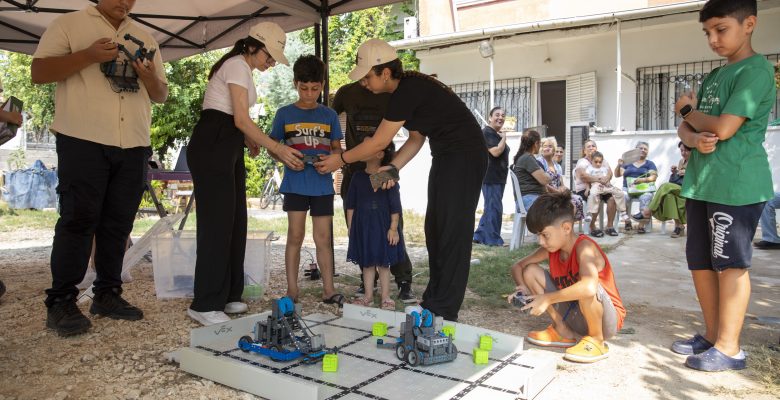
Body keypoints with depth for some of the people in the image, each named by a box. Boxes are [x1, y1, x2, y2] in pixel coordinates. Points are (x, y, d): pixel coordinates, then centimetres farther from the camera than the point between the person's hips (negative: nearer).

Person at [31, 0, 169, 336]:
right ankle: (60, 302, 3)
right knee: (78, 220, -5)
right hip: (84, 142, -4)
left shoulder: (145, 38, 20)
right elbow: (38, 72, -1)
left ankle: (107, 294, 15)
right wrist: (88, 56, -14)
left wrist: (149, 78, -4)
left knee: (118, 224, 6)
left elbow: (161, 95, 19)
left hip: (133, 146, 5)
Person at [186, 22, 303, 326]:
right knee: (217, 223, -11)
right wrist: (277, 149, -18)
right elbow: (241, 119, -19)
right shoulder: (238, 66, -10)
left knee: (234, 222, 8)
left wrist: (249, 140, 9)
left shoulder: (241, 68, 22)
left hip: (227, 148, 10)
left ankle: (227, 296, 16)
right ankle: (204, 305, -5)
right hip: (212, 147, -10)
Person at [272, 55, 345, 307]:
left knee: (323, 237, 5)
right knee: (295, 236, 1)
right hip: (295, 182, -1)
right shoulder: (285, 114, 4)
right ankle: (292, 290, 11)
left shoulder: (329, 115, 8)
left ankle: (328, 289, 12)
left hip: (322, 184, 1)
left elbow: (337, 148, 11)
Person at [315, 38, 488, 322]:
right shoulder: (408, 89, 9)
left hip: (464, 157, -10)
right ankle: (433, 300, 21)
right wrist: (392, 168, 2)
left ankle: (444, 311, -1)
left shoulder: (408, 91, -21)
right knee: (435, 229, 11)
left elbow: (379, 142, -17)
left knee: (452, 231, -8)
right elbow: (416, 138, 13)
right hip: (446, 157, 10)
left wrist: (340, 160, -6)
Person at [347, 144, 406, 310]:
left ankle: (386, 297, 17)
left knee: (383, 263, 6)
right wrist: (350, 227, 5)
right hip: (362, 226, 3)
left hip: (382, 226, -3)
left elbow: (395, 205, -8)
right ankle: (368, 295, 21)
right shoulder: (358, 177, 3)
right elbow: (351, 204, 8)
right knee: (366, 263, 10)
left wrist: (393, 228, -11)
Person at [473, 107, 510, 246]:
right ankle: (493, 239, -1)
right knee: (494, 208, -8)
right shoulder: (487, 132, -12)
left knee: (490, 208, 14)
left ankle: (479, 236, 21)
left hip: (498, 177, 11)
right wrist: (504, 138, -11)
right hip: (490, 177, -11)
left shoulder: (496, 134, 20)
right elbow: (496, 151, -24)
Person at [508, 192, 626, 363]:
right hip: (574, 315, 7)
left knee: (586, 289, -39)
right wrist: (524, 289, -14)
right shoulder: (551, 249, -5)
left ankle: (596, 340, -10)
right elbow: (518, 266, 7)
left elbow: (589, 287, -45)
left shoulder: (584, 247, -26)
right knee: (530, 271, -5)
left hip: (607, 319, -6)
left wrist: (547, 299, -35)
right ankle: (562, 331, 4)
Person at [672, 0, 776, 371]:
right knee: (700, 262, 11)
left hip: (736, 185, -8)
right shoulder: (713, 77, 18)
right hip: (702, 183, 8)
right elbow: (684, 128, 13)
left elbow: (723, 128, -17)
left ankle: (729, 347, 8)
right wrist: (694, 138, -11)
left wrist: (688, 109, 1)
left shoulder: (756, 70, -7)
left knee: (730, 264, -2)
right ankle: (712, 334, 24)